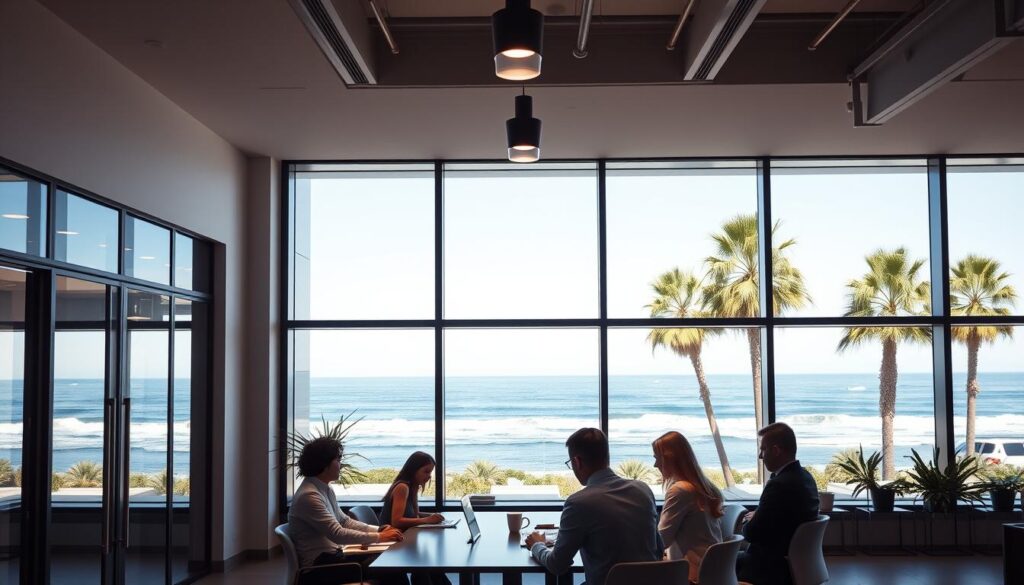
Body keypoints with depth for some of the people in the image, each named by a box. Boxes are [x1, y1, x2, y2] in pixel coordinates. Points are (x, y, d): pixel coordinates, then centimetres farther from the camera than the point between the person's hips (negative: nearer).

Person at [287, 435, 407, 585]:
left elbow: (344, 521, 15)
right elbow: (337, 534, -25)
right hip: (318, 567, -9)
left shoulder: (325, 489, 11)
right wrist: (379, 537, -22)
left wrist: (378, 529, 1)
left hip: (331, 557, 9)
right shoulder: (309, 496, -20)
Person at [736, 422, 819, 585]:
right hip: (796, 561, 9)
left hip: (773, 569, -9)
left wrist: (748, 522, 1)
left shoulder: (779, 485, -25)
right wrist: (756, 518, 3)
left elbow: (752, 533, -20)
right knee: (738, 556, 21)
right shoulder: (806, 477, 3)